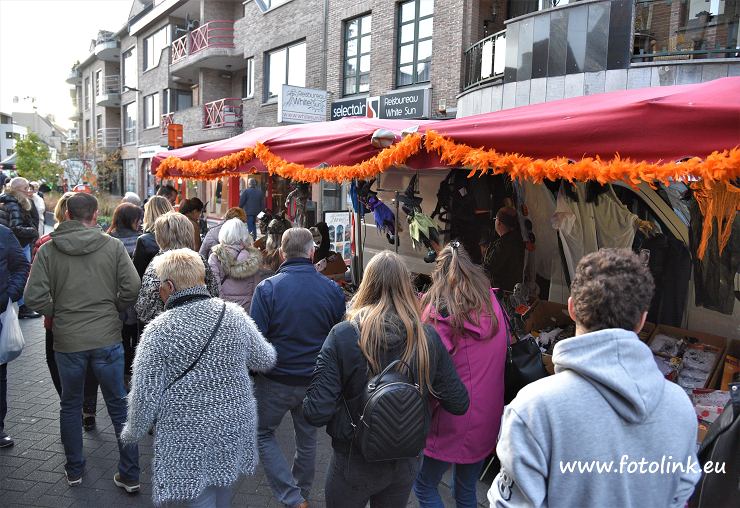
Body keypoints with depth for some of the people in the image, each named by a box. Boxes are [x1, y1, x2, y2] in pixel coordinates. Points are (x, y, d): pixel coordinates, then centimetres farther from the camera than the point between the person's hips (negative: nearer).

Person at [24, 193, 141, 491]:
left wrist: (56, 314, 9)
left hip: (66, 339, 1)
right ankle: (130, 475, 15)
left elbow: (34, 296, -9)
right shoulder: (112, 246, -6)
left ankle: (74, 471, 33)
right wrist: (114, 309, 5)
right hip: (107, 337, -1)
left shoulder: (48, 249, -5)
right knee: (119, 405, 10)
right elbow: (132, 287, -13)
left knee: (70, 405, 20)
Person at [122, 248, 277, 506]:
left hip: (188, 439, -4)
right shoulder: (235, 315, -7)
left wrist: (133, 432, 4)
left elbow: (145, 395, -14)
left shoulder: (159, 331, -18)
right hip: (235, 428, 4)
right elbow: (265, 361, 4)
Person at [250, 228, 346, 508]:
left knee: (263, 434, 19)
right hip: (315, 380, 3)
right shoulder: (332, 290, -9)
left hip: (276, 381, -3)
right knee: (307, 438, 23)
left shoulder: (267, 288, -17)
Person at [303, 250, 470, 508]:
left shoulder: (343, 335, -22)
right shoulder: (428, 337, -14)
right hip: (407, 463, 3)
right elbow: (459, 404, -8)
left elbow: (316, 413, -25)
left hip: (354, 464, -3)